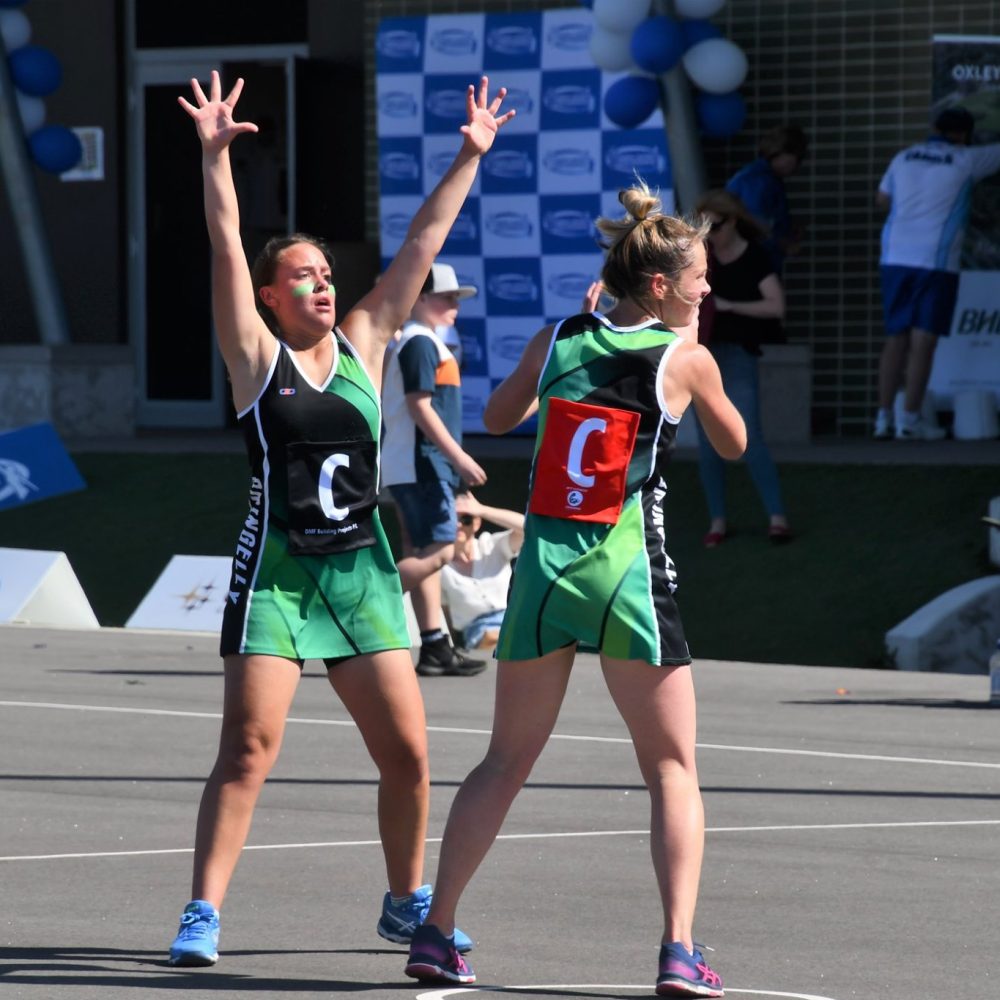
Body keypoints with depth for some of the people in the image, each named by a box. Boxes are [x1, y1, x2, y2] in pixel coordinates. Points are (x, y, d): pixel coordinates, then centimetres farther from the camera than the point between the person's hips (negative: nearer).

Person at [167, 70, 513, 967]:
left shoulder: (363, 345, 10)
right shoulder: (257, 356, 0)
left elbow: (422, 246, 9)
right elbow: (227, 245, -11)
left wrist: (471, 158, 8)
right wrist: (215, 155, -20)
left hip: (362, 572, 4)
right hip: (277, 572, -4)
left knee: (408, 753, 3)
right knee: (248, 750, -9)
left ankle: (407, 901, 20)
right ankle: (203, 914, -6)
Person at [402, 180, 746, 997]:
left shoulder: (558, 340, 5)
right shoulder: (686, 358, -4)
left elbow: (498, 417, 22)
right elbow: (734, 444, 14)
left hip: (546, 564, 4)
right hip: (630, 573, -4)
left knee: (507, 760, 15)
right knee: (673, 767, 6)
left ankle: (435, 933, 14)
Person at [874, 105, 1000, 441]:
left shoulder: (905, 158, 10)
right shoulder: (965, 161, -1)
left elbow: (882, 200, 22)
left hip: (895, 259, 5)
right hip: (935, 262, -5)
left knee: (896, 339, 10)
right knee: (923, 341, -3)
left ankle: (884, 417, 8)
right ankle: (910, 420, -5)